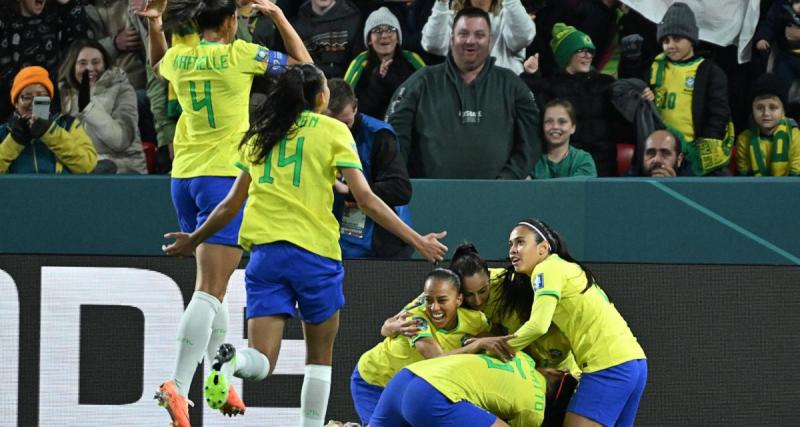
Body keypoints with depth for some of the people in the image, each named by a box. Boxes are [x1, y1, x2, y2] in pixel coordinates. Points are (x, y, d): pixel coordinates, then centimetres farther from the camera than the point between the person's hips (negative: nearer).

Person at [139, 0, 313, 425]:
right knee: (209, 290, -12)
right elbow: (303, 64, 4)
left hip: (184, 178, 7)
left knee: (213, 285, 19)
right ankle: (177, 386, -25)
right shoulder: (240, 54, -9)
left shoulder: (178, 59, 6)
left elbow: (158, 66, 33)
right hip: (224, 176, -7)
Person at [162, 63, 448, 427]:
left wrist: (194, 239, 34)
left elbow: (231, 204, 18)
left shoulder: (259, 135, 14)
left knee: (262, 361, -2)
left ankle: (231, 362, -36)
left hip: (265, 250, 3)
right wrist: (416, 240, -1)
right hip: (316, 250, -3)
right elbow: (365, 198, -5)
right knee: (320, 356, 15)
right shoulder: (333, 131, 3)